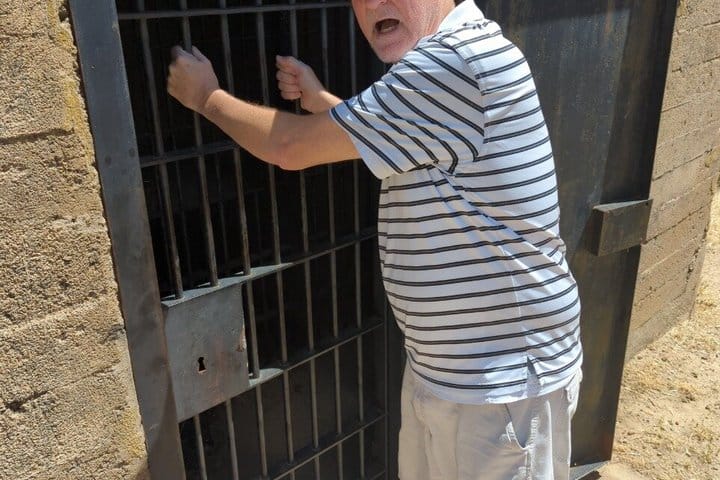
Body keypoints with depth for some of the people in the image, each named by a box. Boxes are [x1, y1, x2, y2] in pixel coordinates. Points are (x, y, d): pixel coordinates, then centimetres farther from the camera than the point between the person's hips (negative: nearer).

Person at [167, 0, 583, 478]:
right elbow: (379, 143, 23)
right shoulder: (440, 63, 7)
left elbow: (291, 147, -19)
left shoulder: (459, 62, -26)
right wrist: (320, 101, 7)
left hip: (504, 381, -9)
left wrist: (207, 97, -1)